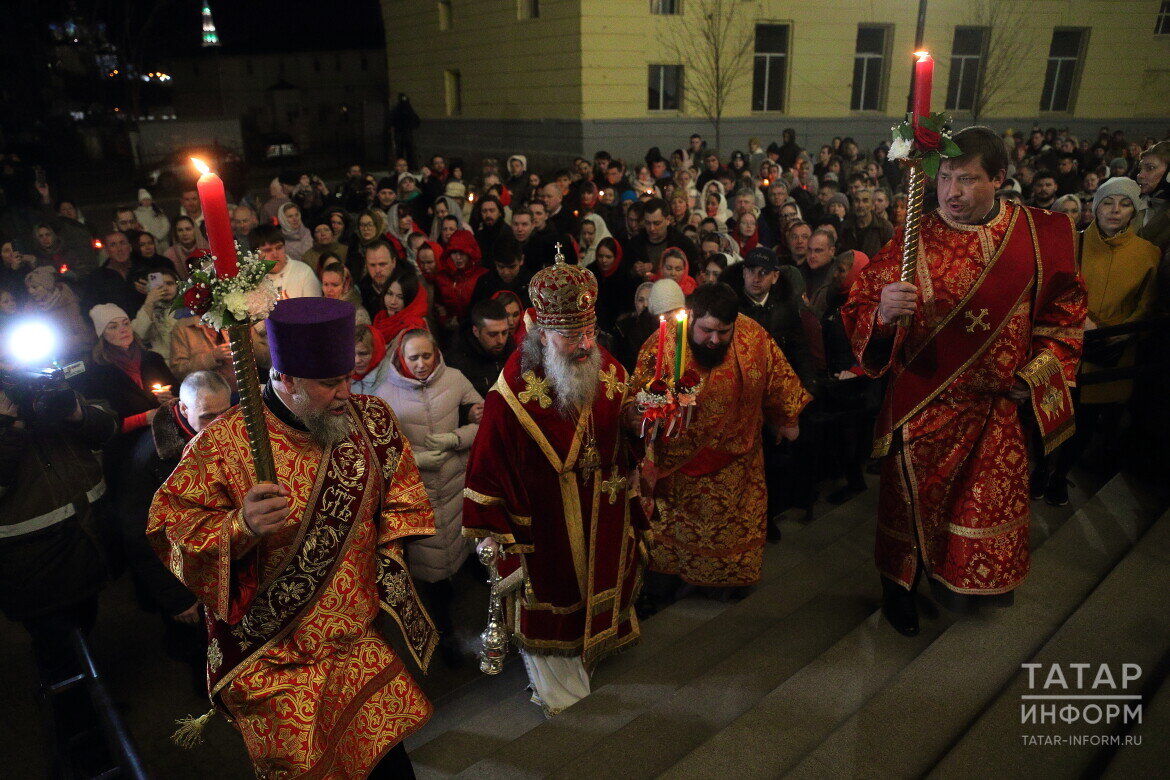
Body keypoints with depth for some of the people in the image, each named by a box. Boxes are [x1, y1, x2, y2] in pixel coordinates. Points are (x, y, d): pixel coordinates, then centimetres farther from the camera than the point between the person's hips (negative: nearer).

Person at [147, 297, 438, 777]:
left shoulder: (371, 419, -5)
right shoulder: (223, 443, -17)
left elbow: (398, 497, 9)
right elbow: (169, 526, -13)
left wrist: (385, 566, 5)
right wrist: (241, 526, -31)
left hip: (363, 636, 3)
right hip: (273, 655, -3)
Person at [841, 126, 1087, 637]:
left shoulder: (1041, 235, -4)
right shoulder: (913, 240, -11)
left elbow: (1065, 312, 8)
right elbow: (859, 310, -12)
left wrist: (1036, 373, -2)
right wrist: (883, 312, -34)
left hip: (997, 405, 3)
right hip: (920, 402, -2)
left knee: (990, 496, 17)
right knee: (913, 499, 12)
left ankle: (971, 584, 44)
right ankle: (899, 587, 36)